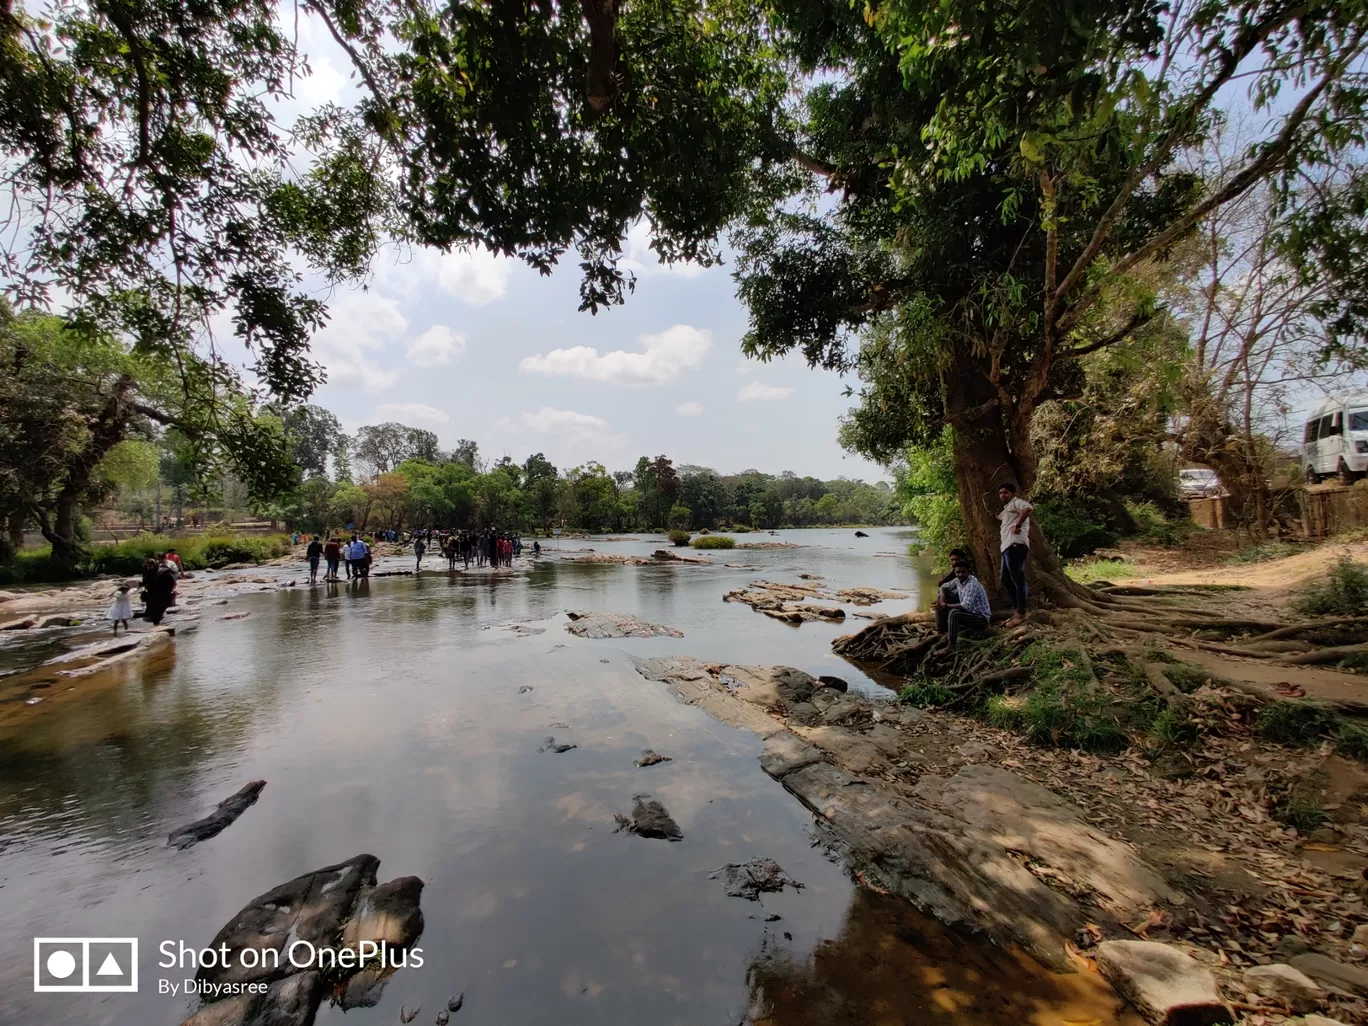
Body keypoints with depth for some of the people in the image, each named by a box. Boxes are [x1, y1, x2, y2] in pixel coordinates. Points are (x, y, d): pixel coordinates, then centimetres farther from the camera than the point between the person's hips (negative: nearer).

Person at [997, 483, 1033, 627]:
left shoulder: (1016, 502, 1)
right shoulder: (1006, 509, 29)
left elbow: (1028, 508, -23)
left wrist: (1017, 526, -20)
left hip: (1015, 545, -11)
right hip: (1008, 546, 11)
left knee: (1017, 579, -10)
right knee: (1006, 580, 13)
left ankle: (1021, 613, -7)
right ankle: (1018, 610, 18)